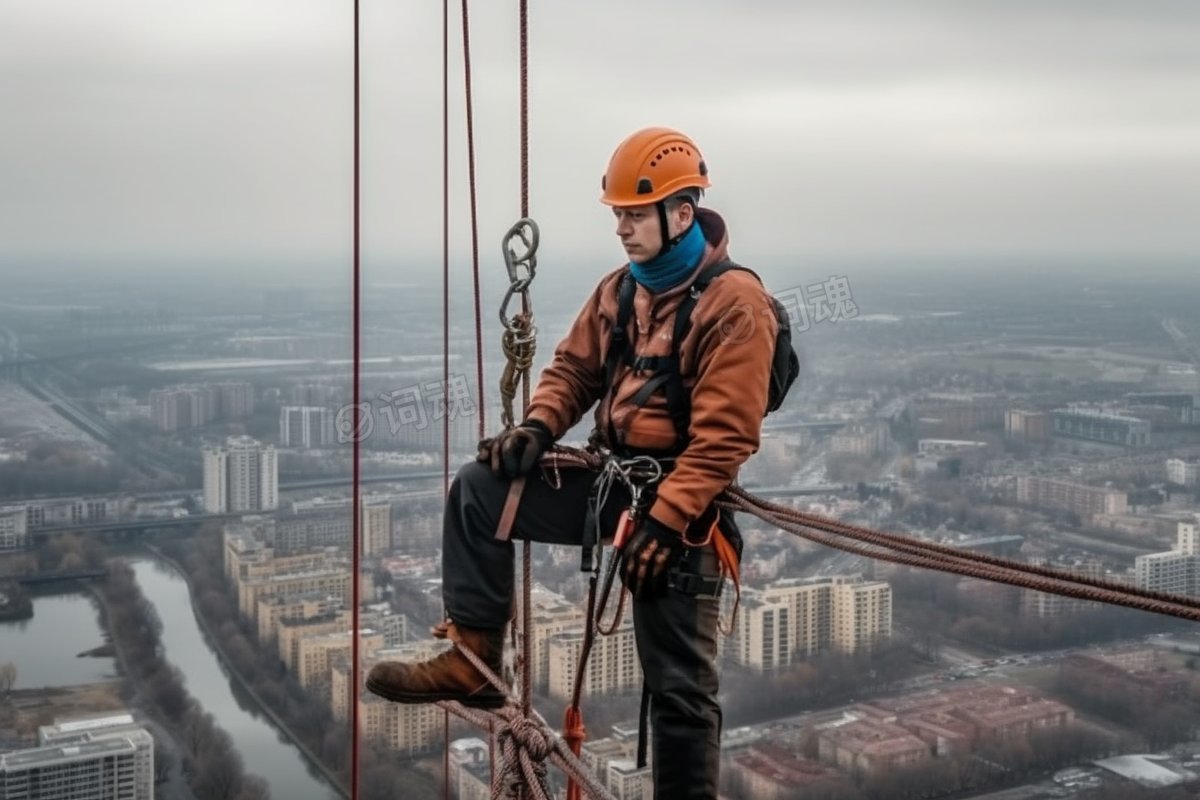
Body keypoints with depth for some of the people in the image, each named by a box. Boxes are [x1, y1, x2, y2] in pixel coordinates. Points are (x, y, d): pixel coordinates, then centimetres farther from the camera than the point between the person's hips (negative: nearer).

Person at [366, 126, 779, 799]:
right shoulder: (620, 289, 8)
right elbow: (575, 367, 16)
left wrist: (664, 520, -25)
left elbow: (724, 437, -20)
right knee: (478, 490, -4)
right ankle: (473, 660, 0)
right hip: (614, 478, 7)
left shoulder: (734, 302, -15)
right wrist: (538, 426, -5)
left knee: (678, 682, -2)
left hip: (680, 499, -7)